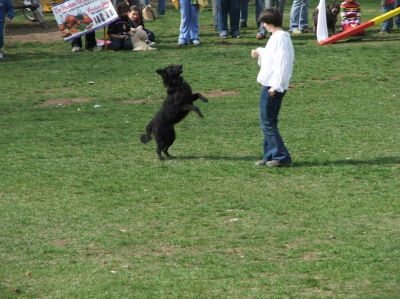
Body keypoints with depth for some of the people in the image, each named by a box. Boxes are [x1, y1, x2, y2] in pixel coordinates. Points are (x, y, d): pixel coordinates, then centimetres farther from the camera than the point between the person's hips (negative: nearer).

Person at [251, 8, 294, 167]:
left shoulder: (281, 38, -16)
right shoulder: (276, 36, 14)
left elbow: (282, 63, -22)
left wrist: (275, 86, -22)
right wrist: (260, 53, 23)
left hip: (273, 87, -10)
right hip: (270, 85, 10)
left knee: (267, 123, -7)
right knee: (268, 122, 14)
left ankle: (282, 157, -6)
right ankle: (270, 156, 19)